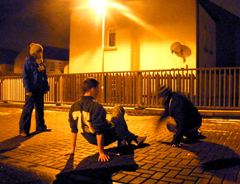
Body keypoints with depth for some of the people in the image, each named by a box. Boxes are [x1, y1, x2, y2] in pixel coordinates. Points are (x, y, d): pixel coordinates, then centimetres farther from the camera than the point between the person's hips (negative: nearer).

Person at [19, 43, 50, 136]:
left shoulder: (41, 63, 15)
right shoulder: (28, 62, -5)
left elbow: (44, 76, 19)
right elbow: (25, 76, -10)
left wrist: (46, 87, 11)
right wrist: (28, 89, -16)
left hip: (40, 89, 7)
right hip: (32, 89, -7)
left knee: (40, 107, 13)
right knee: (28, 108, -6)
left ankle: (40, 126, 24)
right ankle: (23, 130, -1)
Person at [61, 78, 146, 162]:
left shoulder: (74, 106, -3)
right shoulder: (96, 107, -26)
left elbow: (73, 129, 2)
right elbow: (99, 131, -28)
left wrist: (72, 149, 7)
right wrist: (101, 153, -23)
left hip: (90, 139, 8)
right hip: (104, 138, -8)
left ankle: (134, 138, 21)